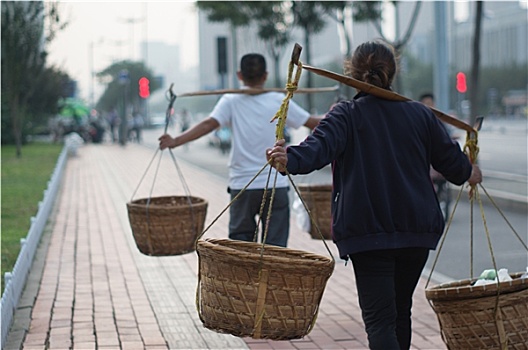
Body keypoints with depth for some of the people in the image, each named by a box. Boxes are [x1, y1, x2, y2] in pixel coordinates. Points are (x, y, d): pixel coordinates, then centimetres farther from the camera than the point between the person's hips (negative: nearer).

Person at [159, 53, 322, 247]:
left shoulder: (231, 101, -2)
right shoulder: (279, 101, 1)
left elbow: (208, 124, -16)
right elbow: (312, 123, 7)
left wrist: (176, 141, -20)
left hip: (242, 186, 0)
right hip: (276, 185, 0)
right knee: (275, 247, 4)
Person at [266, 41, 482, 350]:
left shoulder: (346, 114, -3)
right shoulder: (420, 114, 8)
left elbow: (321, 147, -23)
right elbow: (452, 160, 14)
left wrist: (291, 160, -38)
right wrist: (470, 173, 35)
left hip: (367, 231, -4)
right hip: (416, 229, 4)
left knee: (379, 318, -7)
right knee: (400, 309, 21)